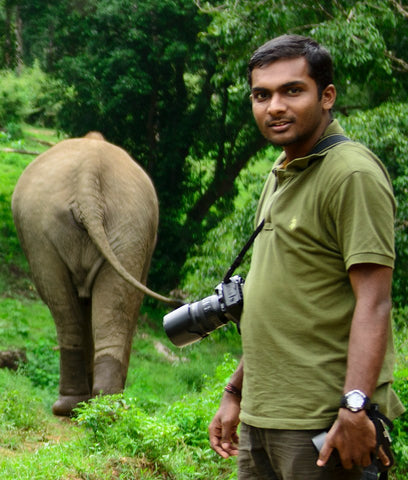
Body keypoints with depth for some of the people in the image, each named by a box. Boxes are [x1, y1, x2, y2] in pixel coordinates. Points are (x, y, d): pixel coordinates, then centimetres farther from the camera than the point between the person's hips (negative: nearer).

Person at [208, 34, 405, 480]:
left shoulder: (352, 172, -11)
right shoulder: (280, 177, 17)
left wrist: (355, 407, -26)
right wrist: (235, 393, 22)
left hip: (321, 423, -9)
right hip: (260, 418, 9)